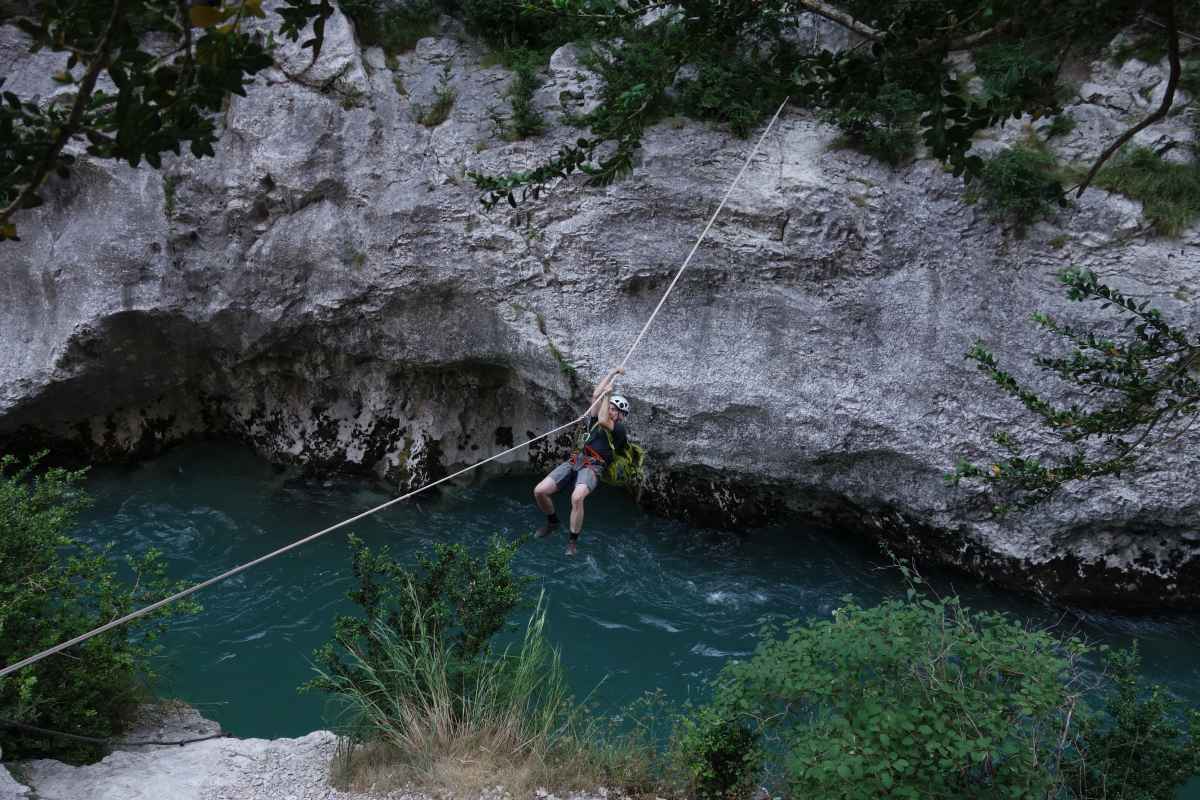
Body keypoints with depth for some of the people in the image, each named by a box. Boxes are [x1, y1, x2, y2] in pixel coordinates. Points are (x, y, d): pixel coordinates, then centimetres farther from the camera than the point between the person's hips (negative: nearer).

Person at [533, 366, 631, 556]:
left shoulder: (620, 430, 7)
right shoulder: (597, 422, 26)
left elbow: (603, 420, -11)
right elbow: (596, 395, 26)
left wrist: (607, 394, 2)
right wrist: (612, 373, 28)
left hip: (593, 467, -6)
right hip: (574, 461, 6)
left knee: (577, 498, -37)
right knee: (539, 491, -11)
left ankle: (572, 541, -20)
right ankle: (552, 522, 19)